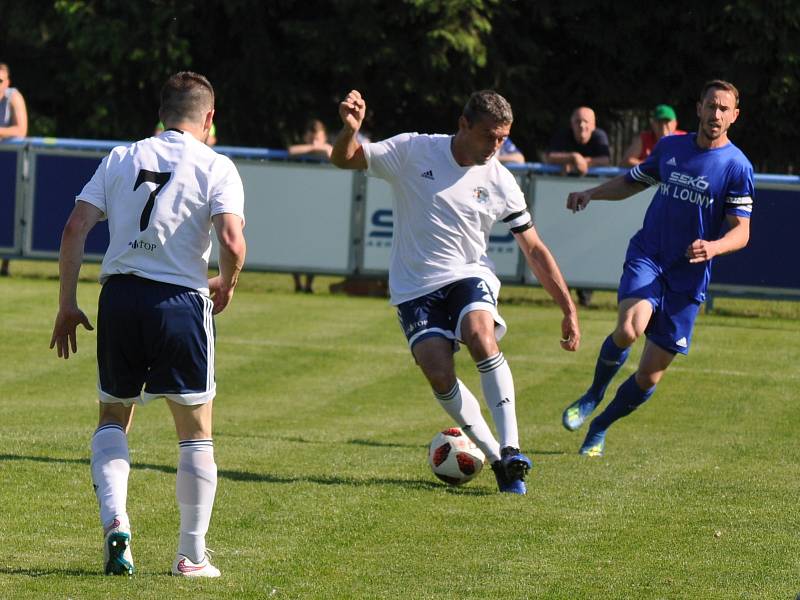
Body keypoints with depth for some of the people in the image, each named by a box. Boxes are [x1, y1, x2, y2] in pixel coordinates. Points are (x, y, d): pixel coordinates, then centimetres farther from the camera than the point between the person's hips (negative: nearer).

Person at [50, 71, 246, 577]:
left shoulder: (121, 159, 11)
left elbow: (75, 227, 3)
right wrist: (226, 286, 7)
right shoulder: (215, 167, 0)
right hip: (181, 301, -3)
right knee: (196, 432, 10)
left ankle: (114, 520, -2)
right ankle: (192, 555, 10)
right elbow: (232, 242, -14)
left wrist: (68, 304, 7)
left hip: (120, 296, 3)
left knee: (113, 417, 20)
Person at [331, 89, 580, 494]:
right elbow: (344, 160, -5)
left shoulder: (500, 181, -1)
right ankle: (494, 457, -6)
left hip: (469, 276, 0)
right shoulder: (413, 152, -5)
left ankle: (511, 450, -29)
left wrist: (568, 310, 2)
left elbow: (534, 250, 5)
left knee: (481, 336, -32)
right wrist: (350, 128, -29)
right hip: (415, 287, 0)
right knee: (438, 373, -21)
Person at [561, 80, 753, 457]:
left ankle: (599, 428, 27)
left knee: (650, 375, 2)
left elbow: (741, 231, -5)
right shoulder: (670, 147, 7)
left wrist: (713, 247, -26)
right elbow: (633, 181, 23)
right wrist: (591, 194, 6)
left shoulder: (737, 167, -4)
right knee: (628, 329, -29)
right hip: (646, 259, 1)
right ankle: (593, 396, -3)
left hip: (687, 280, -1)